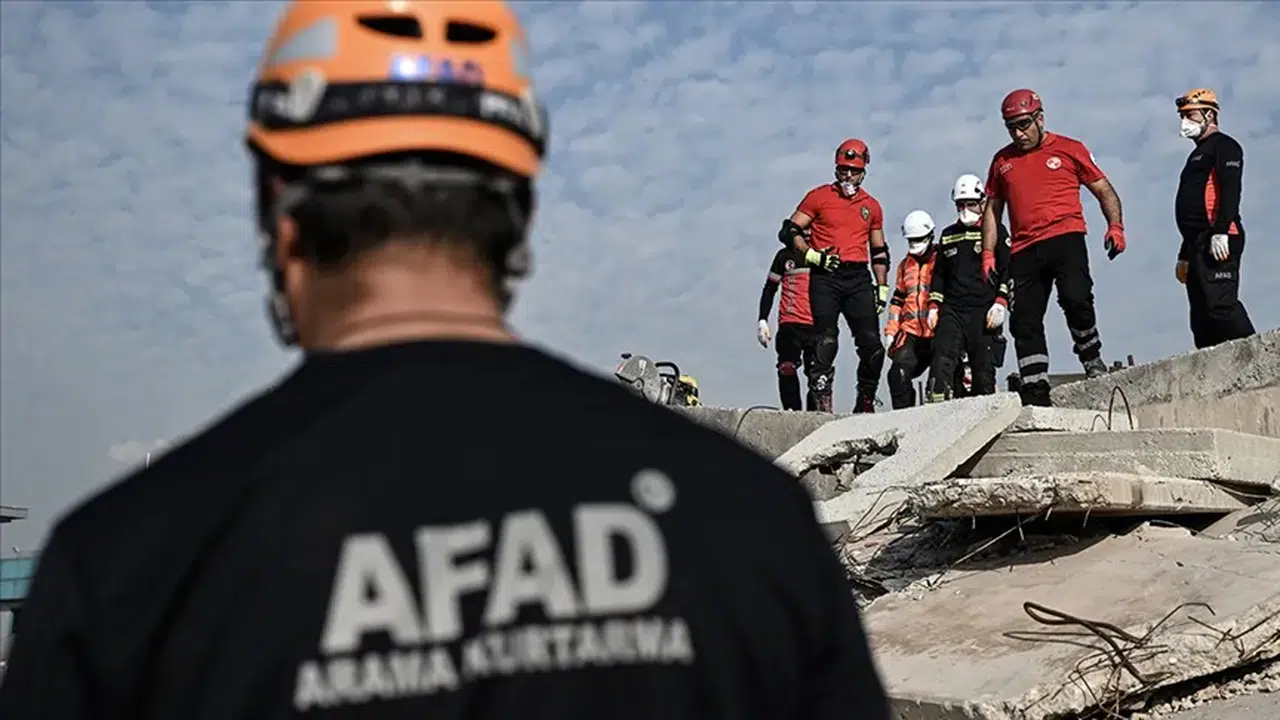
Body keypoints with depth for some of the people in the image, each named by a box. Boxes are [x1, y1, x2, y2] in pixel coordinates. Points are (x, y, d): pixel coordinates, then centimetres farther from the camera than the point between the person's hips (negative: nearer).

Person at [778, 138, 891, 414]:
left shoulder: (872, 206, 17)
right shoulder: (819, 197, 6)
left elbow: (879, 252, 24)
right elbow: (789, 231, 2)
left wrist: (882, 288, 15)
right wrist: (813, 255, -11)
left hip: (859, 279, 3)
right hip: (826, 279, -3)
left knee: (872, 345, -4)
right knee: (826, 341, -13)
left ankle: (865, 404, 10)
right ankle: (822, 402, -10)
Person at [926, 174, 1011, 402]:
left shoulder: (995, 231, 7)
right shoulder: (948, 235, 20)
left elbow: (1008, 270, 2)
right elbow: (939, 274, 25)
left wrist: (1000, 303, -9)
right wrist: (934, 305, 15)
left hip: (984, 313, -3)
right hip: (952, 311, 3)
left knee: (983, 368, -3)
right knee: (942, 362, -14)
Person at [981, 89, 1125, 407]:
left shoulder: (1069, 149, 9)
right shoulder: (1003, 160, 18)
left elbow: (1105, 191, 12)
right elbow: (992, 208, 24)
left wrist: (1115, 226, -5)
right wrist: (988, 252, 12)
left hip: (1065, 237, -3)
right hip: (1024, 249, 4)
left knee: (1075, 298, -24)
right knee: (1024, 321, -3)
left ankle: (1091, 357, 2)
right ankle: (1035, 392, 2)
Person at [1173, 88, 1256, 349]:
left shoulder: (1223, 146, 2)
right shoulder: (1198, 154, 30)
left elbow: (1230, 190, -14)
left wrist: (1220, 232, -25)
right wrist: (1184, 255, 27)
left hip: (1218, 242, -10)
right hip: (1198, 245, 10)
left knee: (1220, 305, -22)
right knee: (1202, 321, 3)